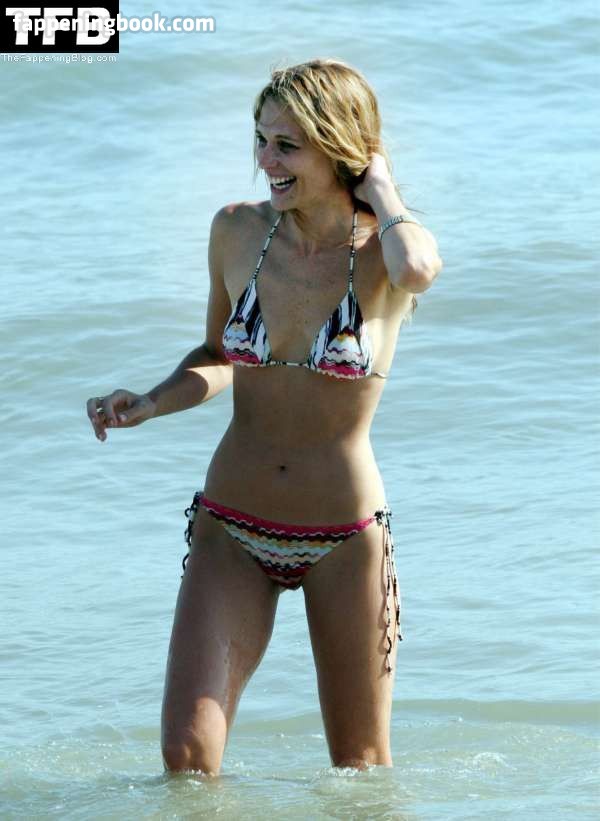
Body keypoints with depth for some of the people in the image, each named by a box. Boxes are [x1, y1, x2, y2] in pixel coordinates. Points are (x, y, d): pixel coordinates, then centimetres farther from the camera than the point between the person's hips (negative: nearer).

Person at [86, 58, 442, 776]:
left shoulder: (385, 251, -8)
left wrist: (380, 187, -16)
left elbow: (417, 267, -35)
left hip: (346, 539, -2)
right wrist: (147, 405, -1)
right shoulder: (237, 233, 1)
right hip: (232, 533, 2)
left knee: (361, 769, 9)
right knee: (186, 755, -11)